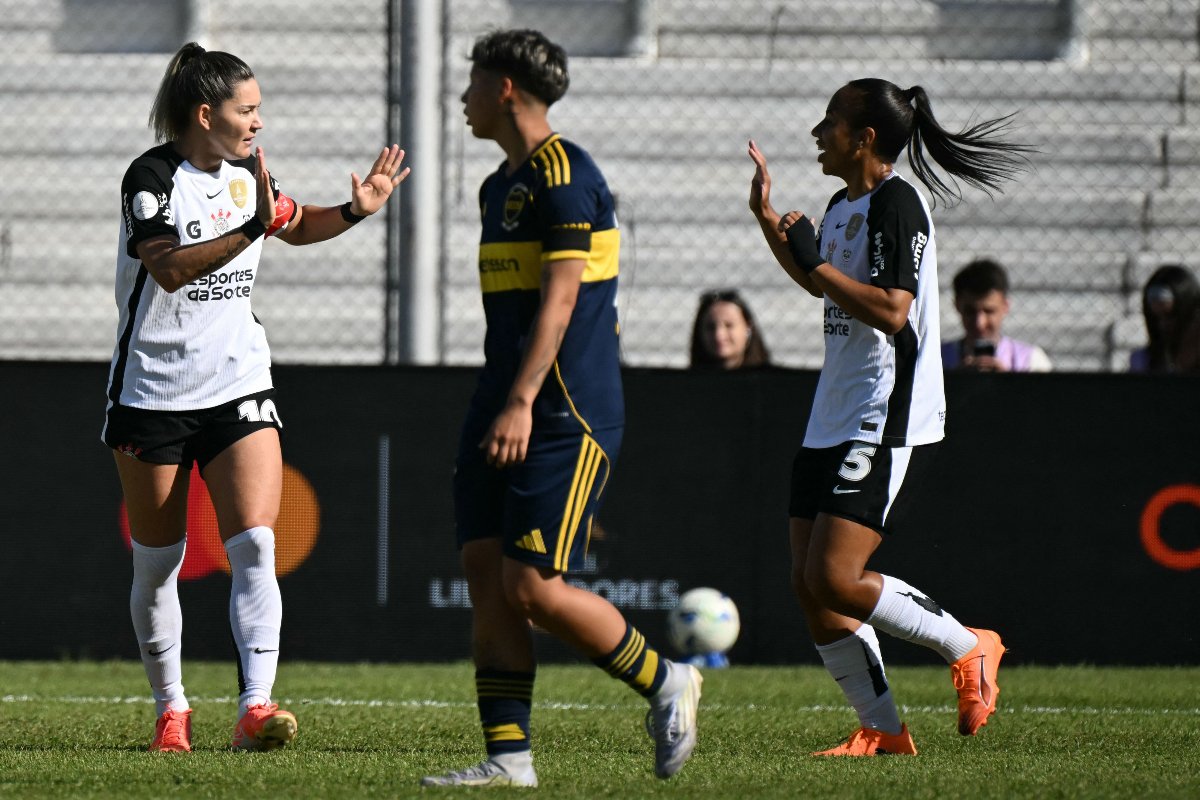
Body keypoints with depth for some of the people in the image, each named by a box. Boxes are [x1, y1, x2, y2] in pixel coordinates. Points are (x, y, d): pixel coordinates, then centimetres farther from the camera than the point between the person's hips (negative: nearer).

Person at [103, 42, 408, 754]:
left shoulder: (245, 173, 7)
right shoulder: (152, 177, -12)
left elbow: (295, 225, 28)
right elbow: (169, 269, -27)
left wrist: (355, 211, 10)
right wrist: (253, 226, -34)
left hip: (239, 387, 4)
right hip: (153, 393, -4)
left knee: (255, 546, -14)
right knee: (158, 563, 6)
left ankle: (256, 708, -23)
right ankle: (171, 708, 23)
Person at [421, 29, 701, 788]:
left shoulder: (564, 175, -12)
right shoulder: (501, 186, 18)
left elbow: (559, 298, -19)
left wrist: (521, 404, -26)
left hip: (566, 414, -10)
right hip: (502, 411, 10)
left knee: (531, 586, -13)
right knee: (486, 576, 0)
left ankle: (666, 683, 7)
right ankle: (509, 757, 0)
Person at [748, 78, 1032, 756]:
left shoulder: (897, 203, -13)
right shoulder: (843, 206, 15)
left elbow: (892, 310, -24)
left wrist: (816, 262, -18)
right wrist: (769, 222, 27)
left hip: (889, 423, -10)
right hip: (833, 421, 10)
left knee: (836, 579, -16)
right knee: (811, 588, 4)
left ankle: (969, 648, 2)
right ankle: (883, 730, 10)